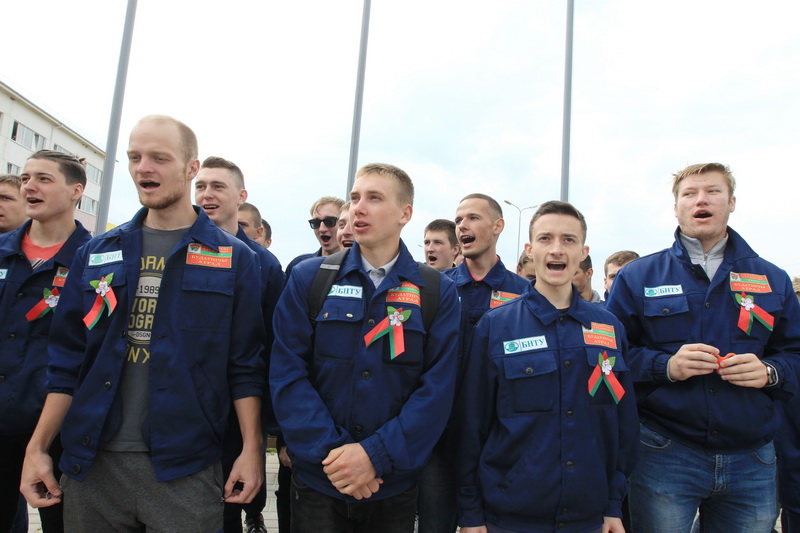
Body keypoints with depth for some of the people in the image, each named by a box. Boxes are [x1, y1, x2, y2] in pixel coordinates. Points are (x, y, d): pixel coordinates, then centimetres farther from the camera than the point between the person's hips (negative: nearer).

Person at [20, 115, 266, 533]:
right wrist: (37, 448, 5)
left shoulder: (233, 258, -2)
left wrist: (252, 449, -7)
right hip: (92, 461, 4)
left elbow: (245, 366, -3)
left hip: (185, 469, -3)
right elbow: (67, 360, 9)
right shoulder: (97, 253, 8)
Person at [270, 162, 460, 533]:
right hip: (317, 480, 0)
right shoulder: (308, 279, -2)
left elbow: (438, 388, -8)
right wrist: (329, 451, -16)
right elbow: (287, 374, -7)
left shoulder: (438, 293, -3)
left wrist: (377, 454, -16)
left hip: (395, 484, 1)